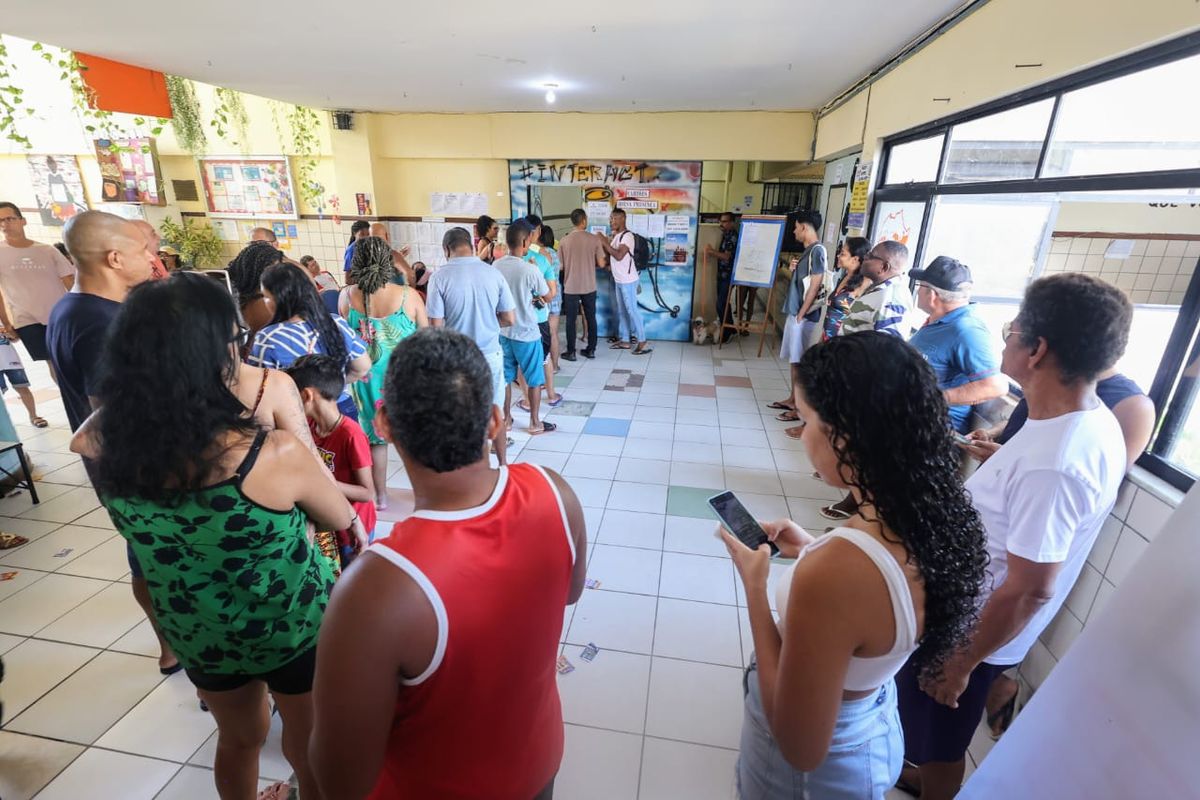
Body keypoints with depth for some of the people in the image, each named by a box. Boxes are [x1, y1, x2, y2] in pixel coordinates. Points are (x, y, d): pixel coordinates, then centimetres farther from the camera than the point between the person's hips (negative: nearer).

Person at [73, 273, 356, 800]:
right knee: (312, 748, 24)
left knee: (239, 738, 32)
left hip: (197, 636, 5)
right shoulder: (274, 454, -34)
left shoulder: (111, 450, -19)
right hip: (295, 628, -4)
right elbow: (341, 519, -12)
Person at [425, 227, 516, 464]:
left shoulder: (440, 277, -13)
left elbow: (436, 325, -12)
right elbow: (510, 319, -2)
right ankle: (503, 465, 30)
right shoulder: (493, 273, -6)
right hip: (490, 353, 2)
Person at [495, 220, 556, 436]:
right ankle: (535, 423, 19)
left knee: (505, 377, 16)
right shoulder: (530, 270, -20)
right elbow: (547, 297, -6)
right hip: (526, 333, -6)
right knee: (534, 379, 9)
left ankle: (506, 419, 27)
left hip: (502, 331, 6)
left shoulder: (496, 266, -2)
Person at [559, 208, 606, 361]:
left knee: (571, 320, 7)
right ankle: (591, 350, 19)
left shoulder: (564, 241, -5)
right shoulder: (594, 239, -6)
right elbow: (601, 264, -3)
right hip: (589, 287, 1)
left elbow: (560, 266, -1)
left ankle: (571, 352, 11)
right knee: (591, 318, 13)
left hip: (571, 287, -1)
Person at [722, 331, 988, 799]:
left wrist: (754, 587, -24)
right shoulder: (938, 516, -15)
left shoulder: (832, 572, -40)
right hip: (877, 728, 6)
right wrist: (813, 552, -1)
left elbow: (801, 748, -27)